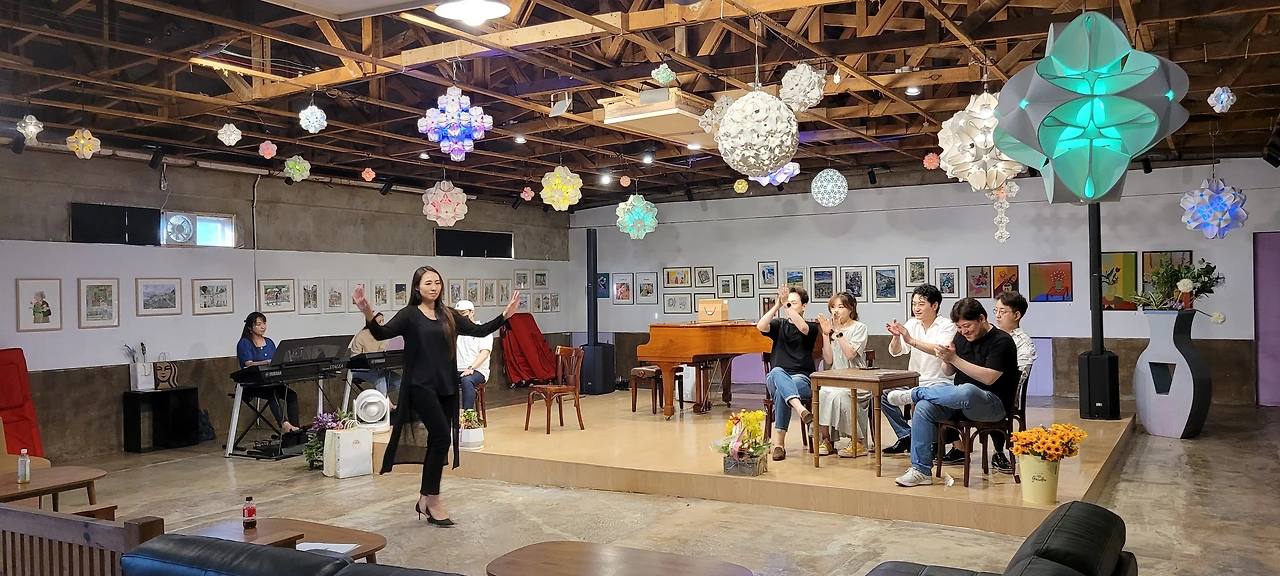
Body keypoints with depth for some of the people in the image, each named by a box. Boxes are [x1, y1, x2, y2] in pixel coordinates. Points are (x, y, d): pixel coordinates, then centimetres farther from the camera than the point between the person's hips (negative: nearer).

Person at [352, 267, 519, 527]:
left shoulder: (448, 315, 10)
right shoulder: (409, 315, -4)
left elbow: (479, 330, 8)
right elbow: (383, 333, -18)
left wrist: (505, 315, -2)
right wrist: (368, 314, -36)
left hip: (446, 387, 6)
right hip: (421, 386, -5)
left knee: (437, 441, 9)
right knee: (442, 437, -13)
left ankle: (425, 498, 22)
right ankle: (432, 499, 2)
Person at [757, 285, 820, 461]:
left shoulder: (811, 327, 8)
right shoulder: (779, 325, 16)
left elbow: (803, 327, -19)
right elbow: (761, 326, -8)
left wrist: (787, 305, -22)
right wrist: (777, 305, -16)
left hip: (802, 379, -2)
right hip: (777, 379, 2)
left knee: (782, 392, -38)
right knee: (776, 372, -38)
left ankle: (779, 442, -37)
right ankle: (801, 409, -61)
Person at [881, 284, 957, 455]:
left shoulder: (946, 326, -6)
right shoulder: (912, 324, 9)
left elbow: (941, 350, -25)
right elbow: (895, 352, 3)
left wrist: (911, 340, -34)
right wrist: (896, 337, -19)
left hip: (939, 382, -6)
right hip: (914, 381, 6)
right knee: (883, 394, -13)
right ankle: (905, 436, 2)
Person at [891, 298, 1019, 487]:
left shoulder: (1002, 341, -9)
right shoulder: (961, 337, 11)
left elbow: (989, 378, -20)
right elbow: (948, 372, 16)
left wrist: (955, 359, -22)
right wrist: (946, 360, -8)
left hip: (993, 403, -7)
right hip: (959, 400, 7)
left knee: (966, 391, -41)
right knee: (923, 408, -22)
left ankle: (914, 393, -15)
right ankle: (921, 470, -19)